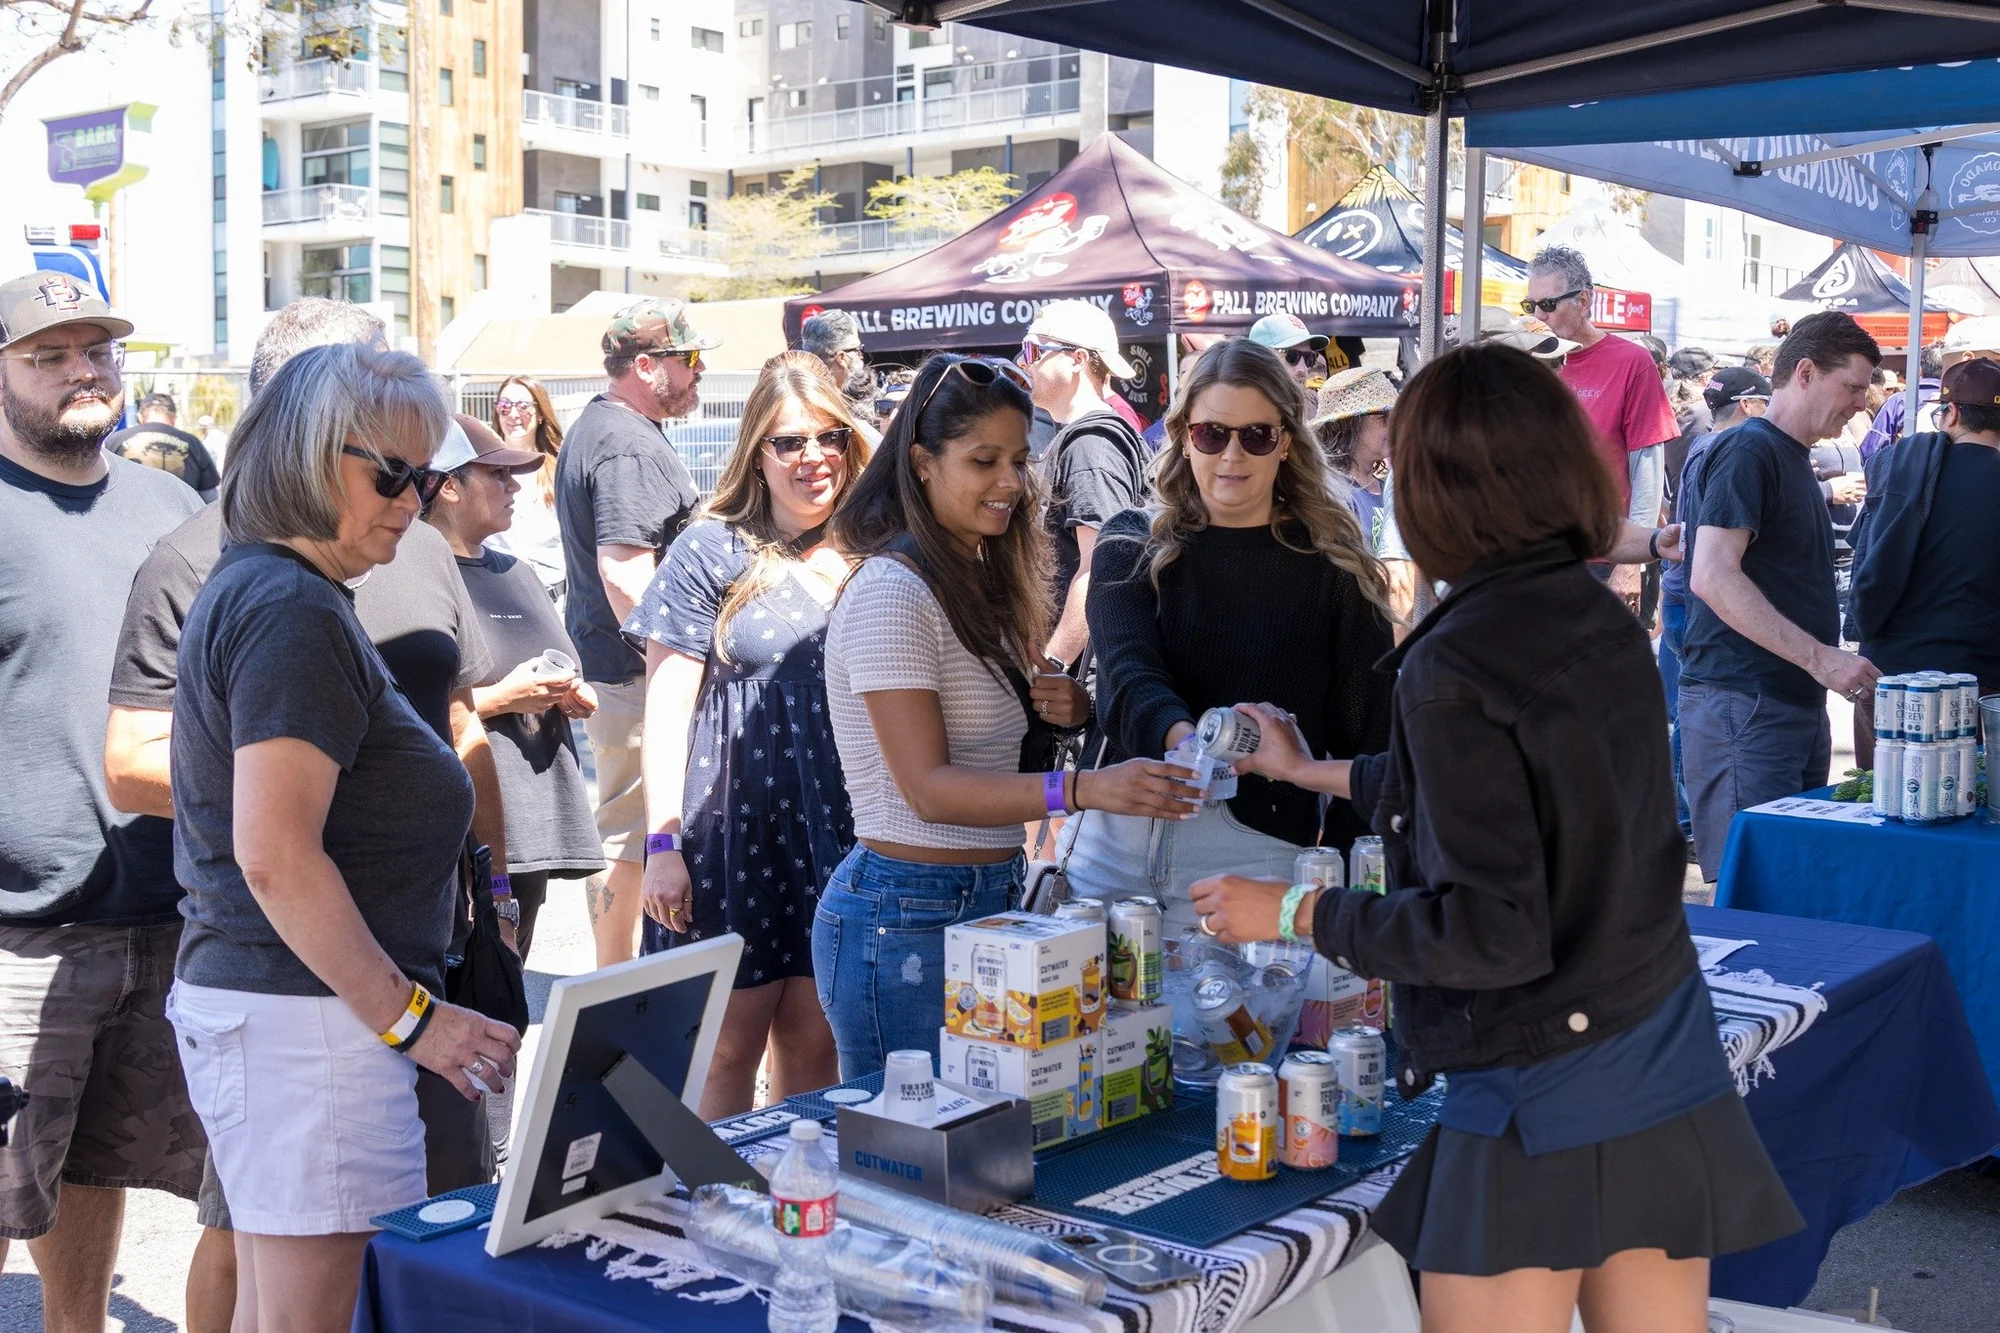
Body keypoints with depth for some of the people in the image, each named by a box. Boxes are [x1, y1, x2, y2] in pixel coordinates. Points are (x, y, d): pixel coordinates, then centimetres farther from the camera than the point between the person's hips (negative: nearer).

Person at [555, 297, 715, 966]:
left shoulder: (595, 426, 16)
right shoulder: (631, 447, -19)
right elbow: (624, 574, -26)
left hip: (603, 657, 11)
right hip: (635, 677, -11)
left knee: (622, 827, 18)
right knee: (629, 835, -3)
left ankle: (615, 978, 29)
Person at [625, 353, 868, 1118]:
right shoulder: (711, 551, -1)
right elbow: (667, 702, -4)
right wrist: (663, 840, -10)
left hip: (837, 829, 3)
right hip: (733, 826, -3)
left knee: (814, 1046, 9)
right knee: (729, 1049, 2)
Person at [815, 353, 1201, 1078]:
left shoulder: (982, 582, 13)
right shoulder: (892, 592, -15)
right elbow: (928, 788, -21)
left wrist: (1065, 710, -1)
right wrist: (1086, 789, -33)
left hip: (991, 901, 9)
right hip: (907, 917, -9)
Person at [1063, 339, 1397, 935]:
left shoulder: (1333, 567, 2)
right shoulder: (1132, 545, 5)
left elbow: (1367, 736, 3)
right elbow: (1128, 671, -12)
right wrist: (1184, 739, -34)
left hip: (1253, 854, -2)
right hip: (1112, 838, 2)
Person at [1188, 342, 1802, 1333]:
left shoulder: (1454, 665, -19)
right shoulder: (1605, 625, 5)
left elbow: (1490, 932, -22)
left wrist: (1293, 914, -9)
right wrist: (1311, 772, 35)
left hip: (1538, 1101, -7)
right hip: (1668, 1063, 8)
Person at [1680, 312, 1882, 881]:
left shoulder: (1794, 460, 20)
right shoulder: (1747, 450, -10)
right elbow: (1712, 576, -22)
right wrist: (1821, 658, -24)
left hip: (1798, 704, 10)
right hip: (1741, 705, -10)